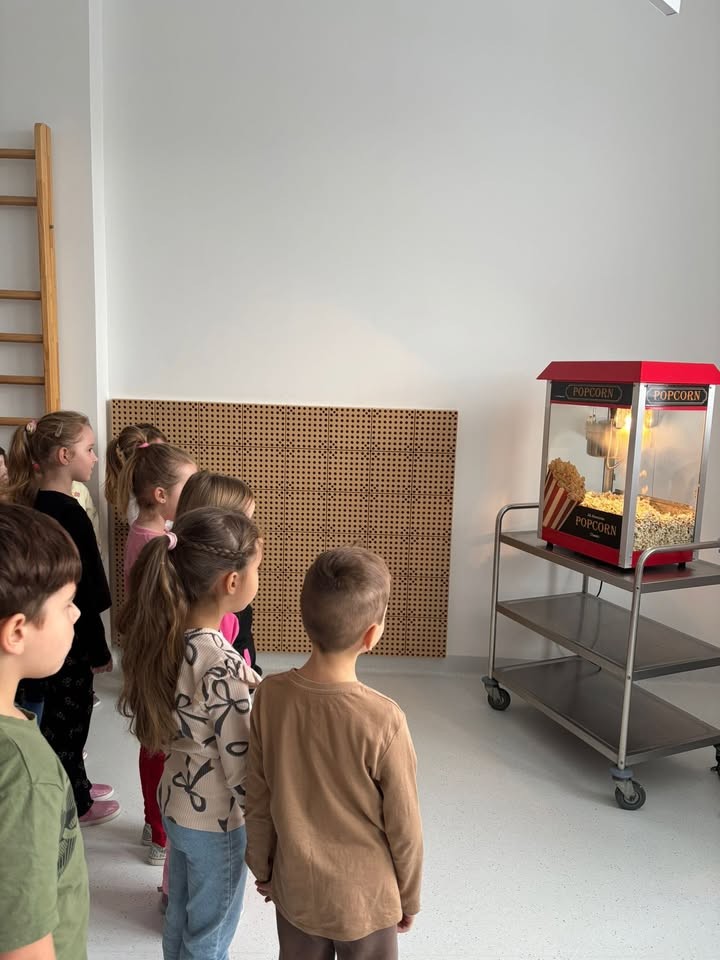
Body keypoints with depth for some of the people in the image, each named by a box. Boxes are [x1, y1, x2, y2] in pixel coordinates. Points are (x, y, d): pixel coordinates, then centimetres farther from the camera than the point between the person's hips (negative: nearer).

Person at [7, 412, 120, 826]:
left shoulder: (40, 504, 4)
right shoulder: (67, 512, -24)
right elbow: (81, 590, -22)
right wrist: (99, 649, -14)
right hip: (69, 637, -9)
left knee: (64, 714, 22)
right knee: (68, 717, 8)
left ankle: (75, 785, 39)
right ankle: (73, 804, 25)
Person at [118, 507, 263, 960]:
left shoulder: (164, 635, -10)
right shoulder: (222, 665, -33)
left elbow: (135, 707, 5)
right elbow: (241, 768, -26)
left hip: (175, 800, 7)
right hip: (216, 819, -7)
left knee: (181, 920, 28)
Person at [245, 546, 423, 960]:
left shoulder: (271, 694, -19)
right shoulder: (383, 720, -29)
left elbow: (257, 802, -6)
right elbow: (403, 827, -15)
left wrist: (262, 870, 11)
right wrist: (409, 898, 3)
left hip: (295, 889, 3)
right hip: (364, 899, -3)